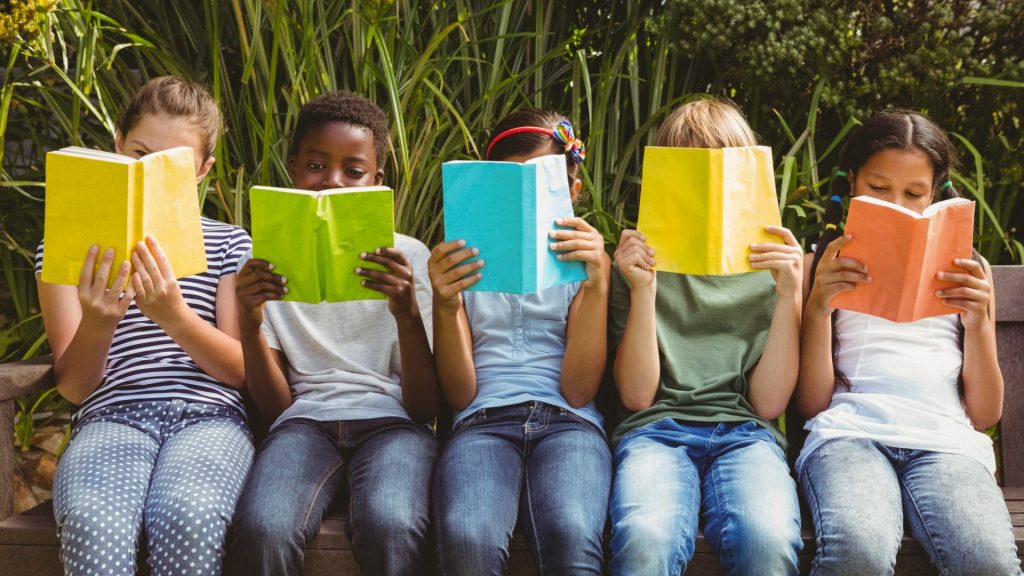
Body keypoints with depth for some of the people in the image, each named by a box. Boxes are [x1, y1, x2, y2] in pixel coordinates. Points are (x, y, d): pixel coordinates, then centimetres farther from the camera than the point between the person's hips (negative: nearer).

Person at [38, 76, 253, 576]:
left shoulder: (229, 245, 15)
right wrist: (96, 325, -18)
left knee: (190, 517, -37)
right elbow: (73, 387, 6)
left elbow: (243, 372, 4)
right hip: (111, 418, 0)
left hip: (208, 416, 0)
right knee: (93, 523, -37)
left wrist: (175, 316, -16)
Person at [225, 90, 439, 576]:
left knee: (391, 527, -36)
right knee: (262, 530, -34)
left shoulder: (408, 257, 8)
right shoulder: (271, 260, 12)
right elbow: (275, 405, 6)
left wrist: (408, 313, -18)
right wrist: (250, 323, -12)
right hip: (306, 420, 1)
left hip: (390, 421, -1)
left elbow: (425, 406, 0)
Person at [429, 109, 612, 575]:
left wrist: (597, 286, -10)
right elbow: (459, 395, 7)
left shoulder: (582, 261, 16)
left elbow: (577, 391, 2)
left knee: (572, 538, -36)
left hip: (567, 422, 0)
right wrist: (445, 306, -10)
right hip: (483, 420, 0)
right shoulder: (466, 263, 18)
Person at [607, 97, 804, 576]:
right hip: (658, 428, -1)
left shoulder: (771, 263, 14)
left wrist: (789, 295, -5)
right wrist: (642, 290, -6)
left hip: (744, 432, 1)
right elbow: (636, 395, 4)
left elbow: (768, 402, 5)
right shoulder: (641, 260, 13)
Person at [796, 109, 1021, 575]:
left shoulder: (964, 270, 22)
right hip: (850, 431, -1)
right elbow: (812, 403, 9)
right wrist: (818, 307, -5)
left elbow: (986, 413, 15)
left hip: (946, 437, 2)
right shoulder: (821, 266, 19)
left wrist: (978, 321, 0)